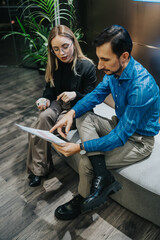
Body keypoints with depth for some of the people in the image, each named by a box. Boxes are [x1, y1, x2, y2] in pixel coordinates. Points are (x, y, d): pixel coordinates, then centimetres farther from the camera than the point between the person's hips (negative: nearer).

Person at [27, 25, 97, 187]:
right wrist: (45, 99, -9)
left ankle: (37, 168, -6)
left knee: (42, 124, -27)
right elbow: (50, 87, 12)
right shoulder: (54, 65, 2)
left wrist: (75, 94, -28)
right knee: (44, 116, -30)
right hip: (58, 103, 5)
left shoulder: (87, 66, -14)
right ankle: (38, 169, -17)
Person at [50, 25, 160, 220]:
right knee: (82, 116, -9)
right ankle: (103, 176, -16)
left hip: (138, 140, -8)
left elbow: (121, 136, -31)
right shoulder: (114, 71, -9)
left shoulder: (141, 87, -34)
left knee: (86, 163, -18)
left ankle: (82, 200, 15)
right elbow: (96, 94, 2)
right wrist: (72, 113, -17)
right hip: (120, 124, 8)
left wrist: (80, 147, -30)